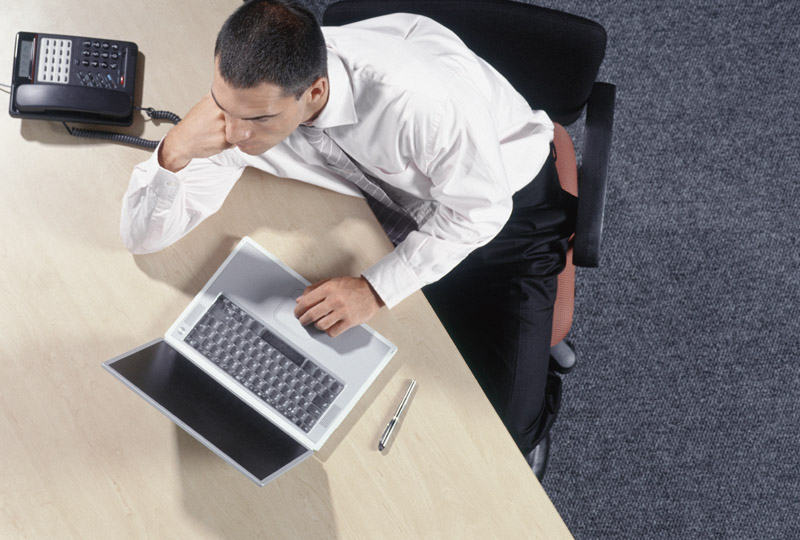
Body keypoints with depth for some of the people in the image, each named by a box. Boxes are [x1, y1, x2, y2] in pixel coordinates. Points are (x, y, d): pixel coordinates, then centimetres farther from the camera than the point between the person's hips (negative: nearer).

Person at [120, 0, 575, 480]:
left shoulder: (417, 97, -40)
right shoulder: (243, 102, -23)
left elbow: (479, 208, -24)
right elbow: (142, 236, -17)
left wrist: (377, 287, -29)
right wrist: (175, 151, -36)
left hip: (504, 203, -4)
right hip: (398, 206, 4)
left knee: (504, 424, -9)